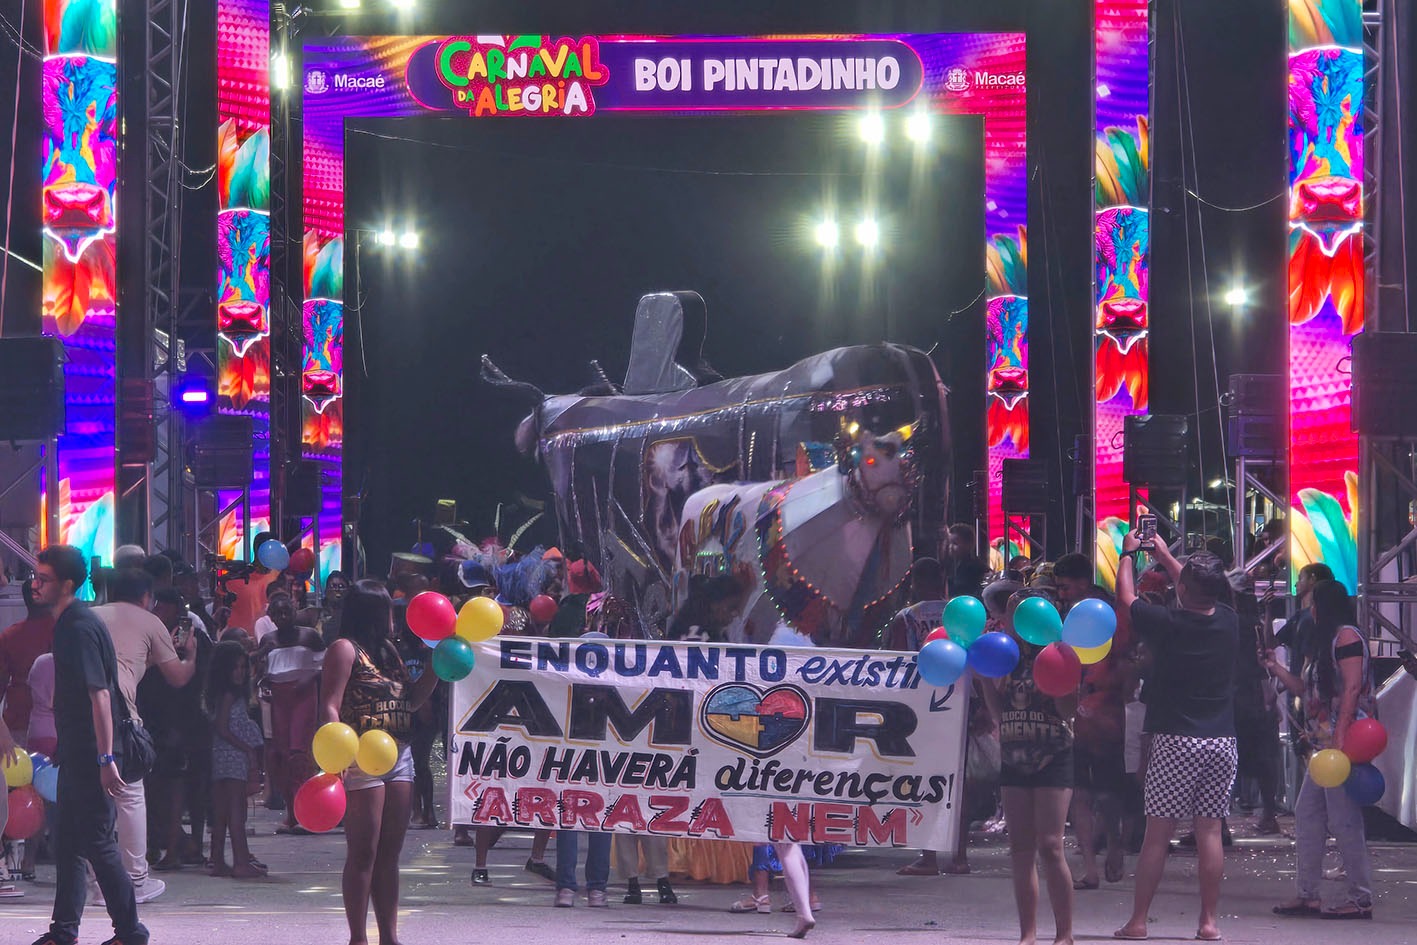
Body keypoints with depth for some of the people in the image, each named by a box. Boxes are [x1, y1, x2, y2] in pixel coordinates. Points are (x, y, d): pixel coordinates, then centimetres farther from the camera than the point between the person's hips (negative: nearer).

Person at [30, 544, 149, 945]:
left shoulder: (80, 628, -18)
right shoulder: (68, 624, 12)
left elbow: (99, 694, -24)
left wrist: (106, 759, -28)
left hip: (91, 756, -10)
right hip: (77, 754, 10)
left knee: (98, 844, -5)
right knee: (66, 842, 13)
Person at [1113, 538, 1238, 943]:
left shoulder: (1167, 624, -10)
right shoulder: (1228, 622, 1)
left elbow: (1126, 597, 7)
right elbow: (1202, 593, 23)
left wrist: (1128, 553, 24)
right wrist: (1164, 553, 35)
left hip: (1175, 742, -3)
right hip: (1221, 741, 3)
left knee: (1157, 833, 1)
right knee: (1210, 831, 5)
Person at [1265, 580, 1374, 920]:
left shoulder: (1346, 636, -8)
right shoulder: (1322, 641, 23)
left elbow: (1352, 688, -17)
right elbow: (1306, 689, 22)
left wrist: (1340, 736, -23)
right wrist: (1276, 669, 18)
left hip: (1342, 739, -11)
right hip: (1322, 743, 11)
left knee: (1343, 820, -9)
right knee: (1306, 815, 10)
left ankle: (1361, 898, -6)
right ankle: (1308, 895, 13)